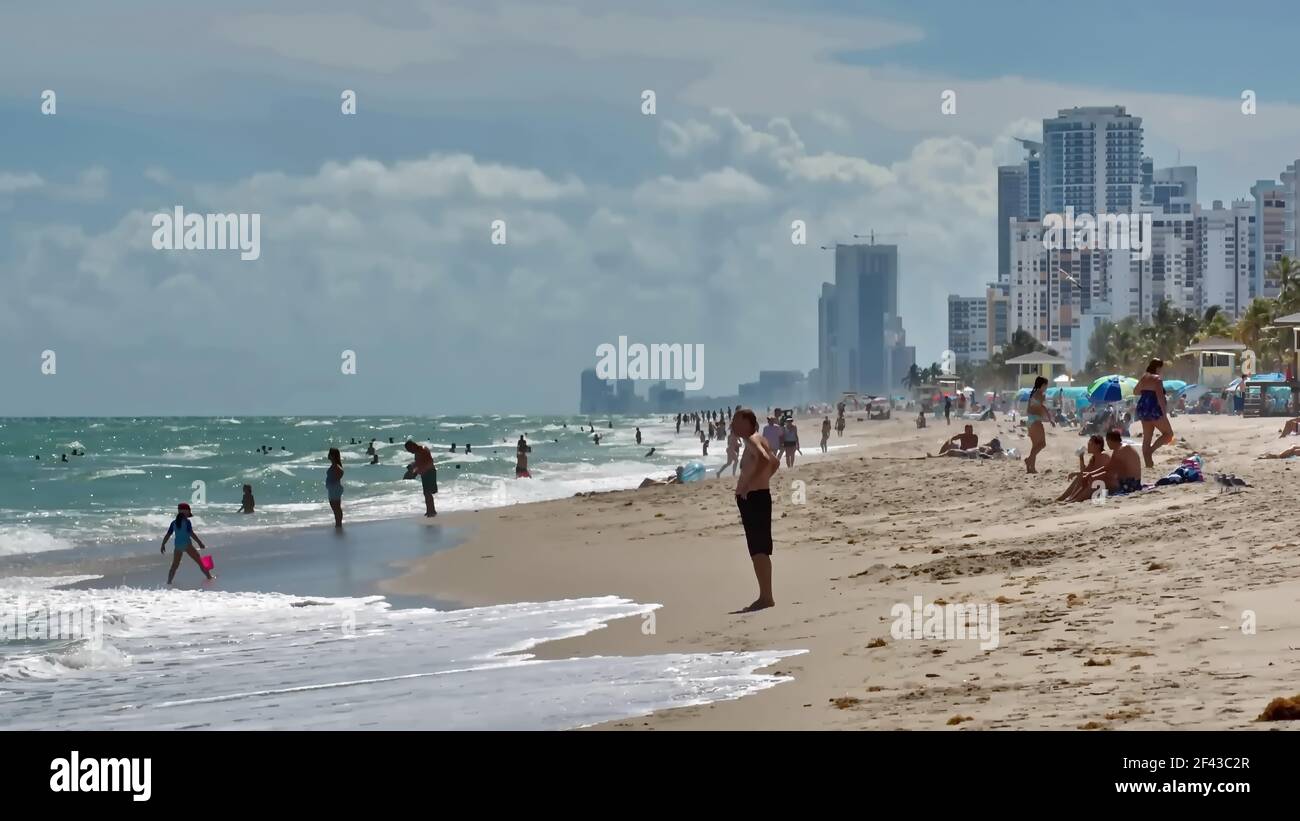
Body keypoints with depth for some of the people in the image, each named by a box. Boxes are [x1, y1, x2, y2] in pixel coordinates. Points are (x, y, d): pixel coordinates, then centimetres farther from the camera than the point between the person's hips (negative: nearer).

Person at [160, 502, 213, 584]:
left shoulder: (174, 523, 8)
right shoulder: (187, 522, -7)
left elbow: (168, 535, 10)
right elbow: (191, 534, -15)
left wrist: (163, 545, 19)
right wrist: (200, 543, -14)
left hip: (178, 546, 5)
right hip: (187, 544, -5)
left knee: (174, 565, 12)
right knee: (200, 562, 6)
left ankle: (168, 582, 6)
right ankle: (209, 577, 10)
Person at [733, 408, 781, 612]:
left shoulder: (752, 440, -13)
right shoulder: (759, 440, 17)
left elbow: (764, 459, -34)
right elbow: (775, 462, 32)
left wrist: (747, 484, -32)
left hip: (754, 499, -10)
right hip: (756, 498, 10)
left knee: (759, 550, -10)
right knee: (758, 551, 14)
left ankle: (766, 597, -11)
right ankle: (765, 596, 19)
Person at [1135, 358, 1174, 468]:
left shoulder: (1143, 378, 10)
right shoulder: (1157, 379, -14)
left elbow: (1135, 391, 24)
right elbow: (1160, 397, -22)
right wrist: (1164, 412, -19)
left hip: (1142, 409, 8)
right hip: (1154, 410, -8)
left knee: (1146, 438, 12)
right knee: (1168, 433, 4)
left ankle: (1148, 463, 13)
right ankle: (1150, 451, -13)